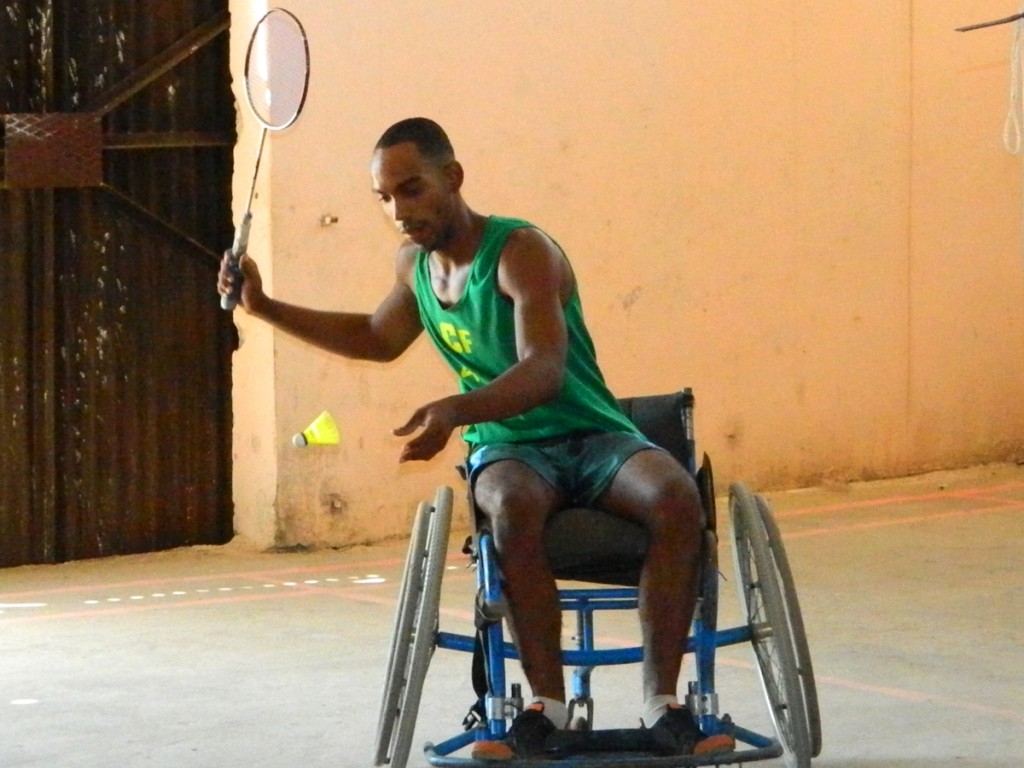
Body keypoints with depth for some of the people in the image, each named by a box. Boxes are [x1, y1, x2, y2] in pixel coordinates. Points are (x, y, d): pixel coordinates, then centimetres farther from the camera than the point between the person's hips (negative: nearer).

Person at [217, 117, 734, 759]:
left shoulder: (521, 252, -14)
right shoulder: (415, 264, 8)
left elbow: (544, 370, -28)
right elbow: (378, 339, 31)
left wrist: (456, 411, -45)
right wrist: (267, 308, 22)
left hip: (592, 435, -3)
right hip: (509, 447, 3)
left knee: (678, 496, -36)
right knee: (513, 508, -36)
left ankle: (663, 701, -29)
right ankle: (548, 702, -29)